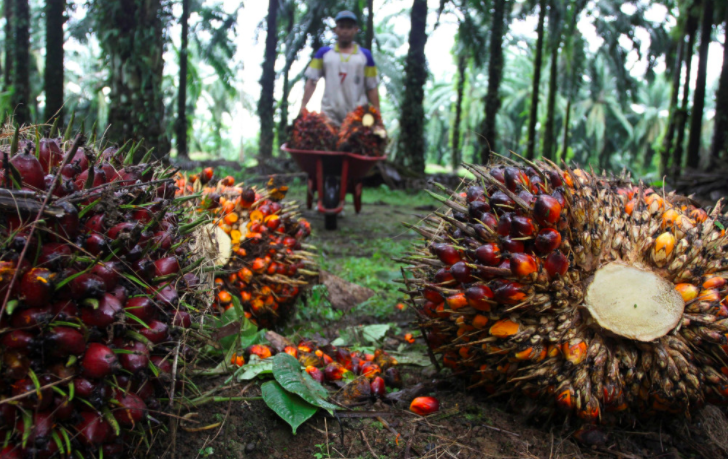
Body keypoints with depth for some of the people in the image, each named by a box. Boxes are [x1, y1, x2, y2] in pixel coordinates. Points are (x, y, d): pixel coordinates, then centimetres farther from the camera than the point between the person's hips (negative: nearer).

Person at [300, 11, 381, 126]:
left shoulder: (365, 56, 10)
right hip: (329, 116, 0)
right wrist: (303, 107, -2)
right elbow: (312, 81, 8)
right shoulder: (324, 53, 11)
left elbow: (372, 88, 8)